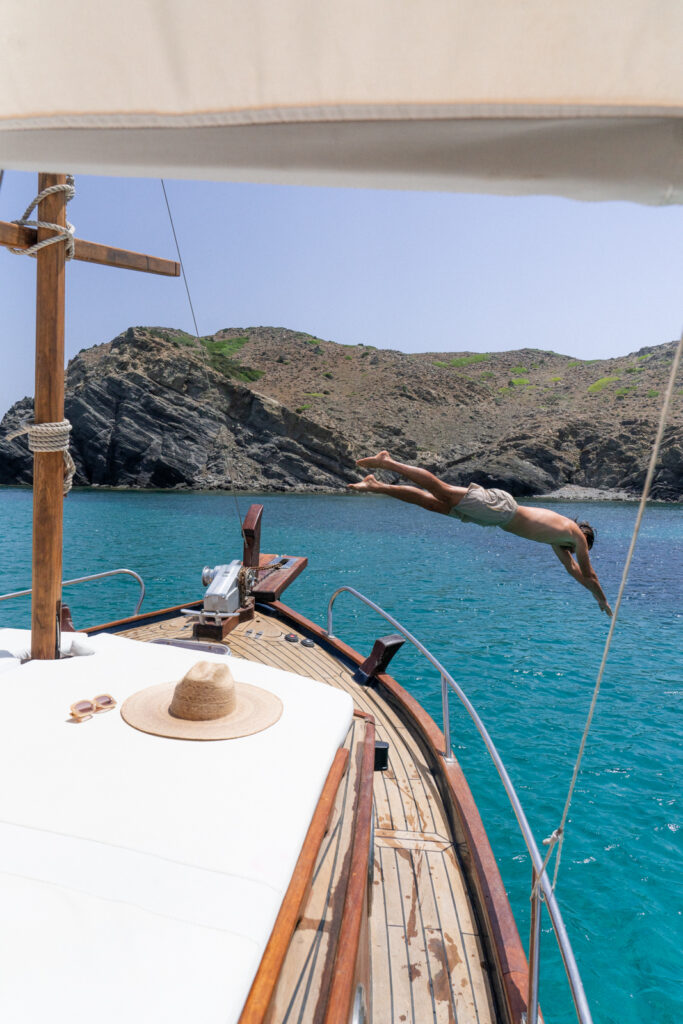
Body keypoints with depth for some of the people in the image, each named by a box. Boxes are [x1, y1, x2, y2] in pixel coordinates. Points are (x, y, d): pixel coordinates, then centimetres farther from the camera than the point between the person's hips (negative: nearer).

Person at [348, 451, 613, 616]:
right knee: (442, 492, -15)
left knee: (434, 503, 0)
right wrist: (603, 600, 25)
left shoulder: (558, 537, 27)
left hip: (498, 510, 6)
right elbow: (589, 574, 11)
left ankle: (378, 486, -2)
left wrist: (598, 598, 43)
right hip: (500, 507, -6)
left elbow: (574, 569, 38)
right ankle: (388, 462, -19)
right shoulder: (576, 535, 8)